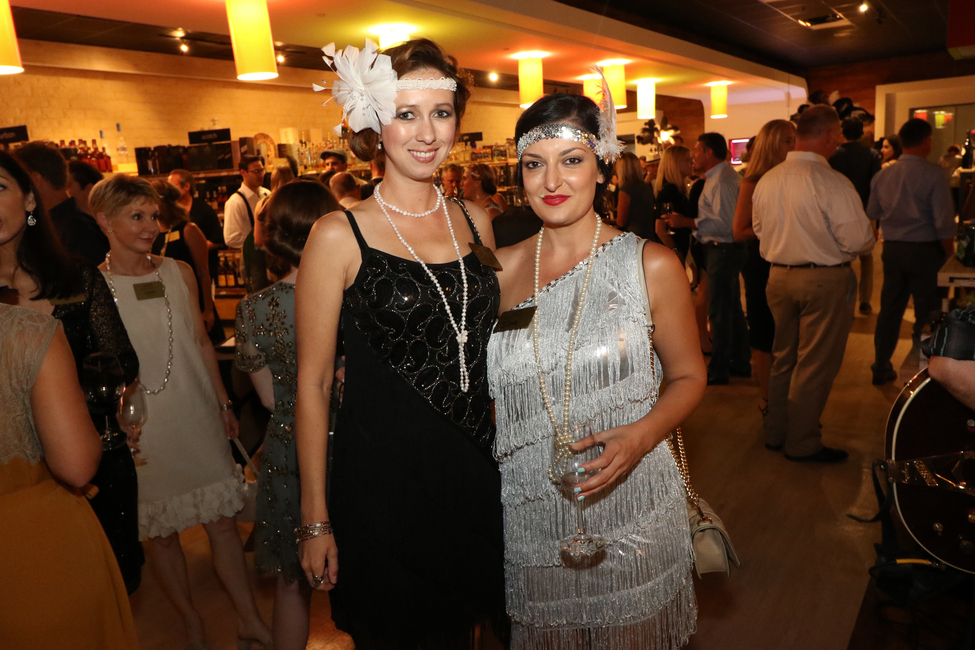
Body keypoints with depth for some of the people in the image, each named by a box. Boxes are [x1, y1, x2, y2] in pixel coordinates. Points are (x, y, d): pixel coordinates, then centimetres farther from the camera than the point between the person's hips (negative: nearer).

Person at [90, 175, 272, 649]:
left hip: (198, 419, 3)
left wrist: (223, 403, 12)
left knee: (222, 518, 9)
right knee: (160, 530, 11)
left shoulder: (179, 273, 2)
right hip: (139, 431, -2)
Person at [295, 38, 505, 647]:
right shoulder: (339, 236, -11)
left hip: (474, 475, 4)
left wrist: (500, 452, 10)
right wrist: (316, 521, -6)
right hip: (380, 480, -4)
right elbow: (313, 384, -8)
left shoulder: (476, 221, 3)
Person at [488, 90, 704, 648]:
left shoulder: (651, 265, -8)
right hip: (530, 513, 2)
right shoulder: (502, 268, 0)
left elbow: (689, 376, -1)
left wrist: (641, 437, -18)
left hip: (631, 510, -2)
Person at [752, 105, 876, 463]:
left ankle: (775, 433, 31)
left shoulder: (767, 180, 1)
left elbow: (758, 229, 12)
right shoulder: (832, 182, -20)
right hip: (825, 280, -6)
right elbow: (858, 240, -19)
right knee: (816, 364, 6)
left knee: (783, 357, 18)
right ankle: (802, 443, 17)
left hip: (778, 276, 7)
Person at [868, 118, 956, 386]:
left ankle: (881, 368, 21)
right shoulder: (933, 174, -12)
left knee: (889, 310, 13)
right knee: (927, 313, 6)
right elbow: (944, 222, -13)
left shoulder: (883, 175, 1)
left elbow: (872, 214, 6)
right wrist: (950, 254, -1)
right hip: (925, 250, -4)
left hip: (892, 249, 5)